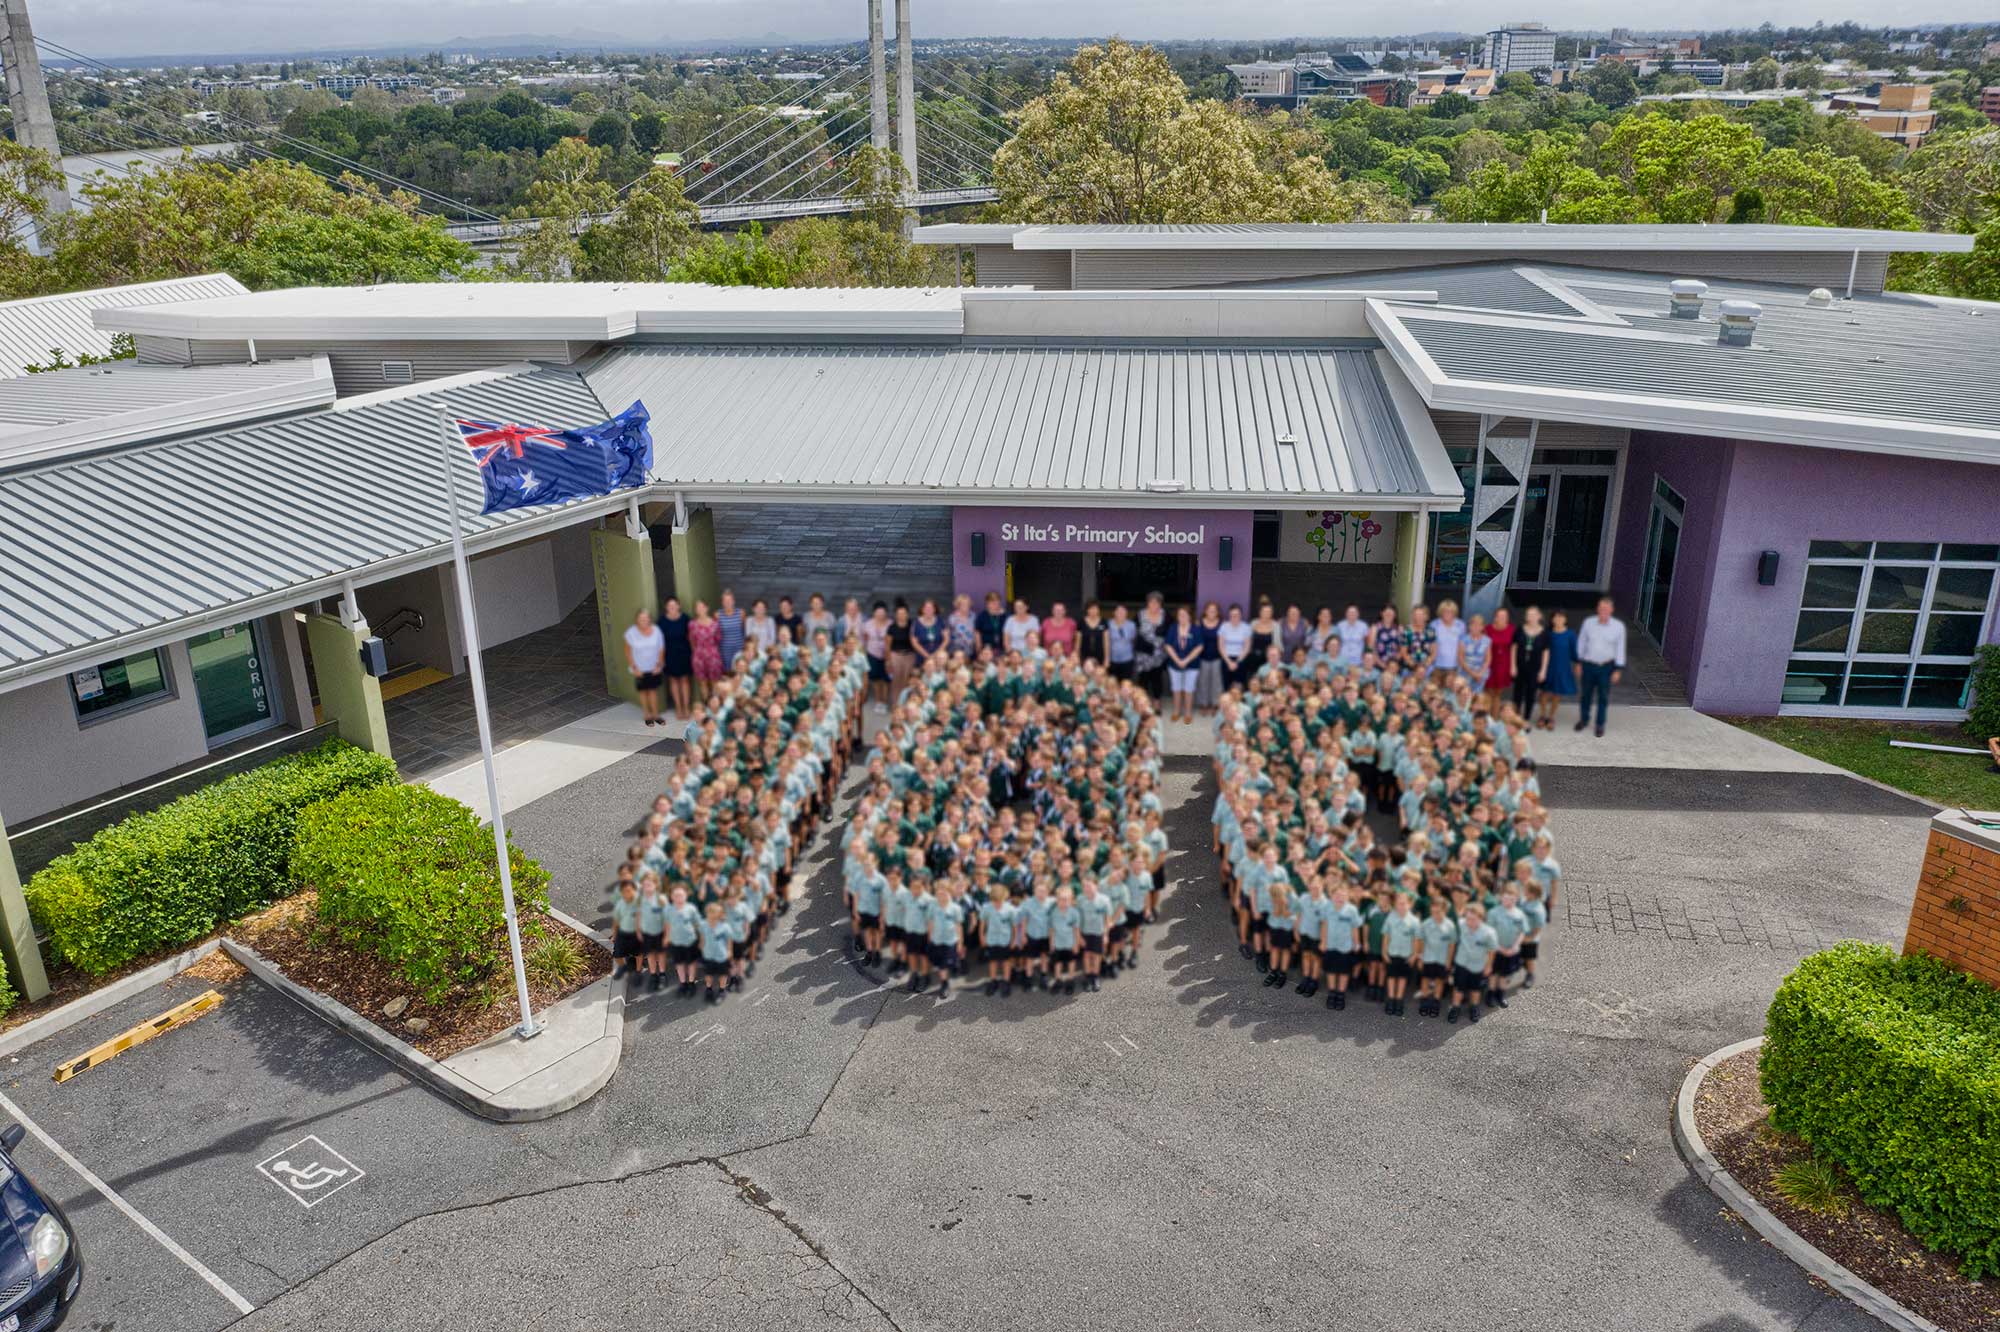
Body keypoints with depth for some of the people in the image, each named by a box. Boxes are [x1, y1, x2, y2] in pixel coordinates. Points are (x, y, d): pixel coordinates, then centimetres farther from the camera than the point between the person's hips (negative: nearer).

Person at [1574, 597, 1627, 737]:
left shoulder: (1618, 626, -10)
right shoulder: (1588, 622, -7)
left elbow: (1620, 649, -4)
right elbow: (1581, 643, 3)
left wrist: (1618, 670, -5)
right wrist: (1579, 663, 4)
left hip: (1607, 667, -1)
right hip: (1588, 665, 1)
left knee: (1603, 697, 7)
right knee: (1585, 694, 14)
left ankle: (1600, 724, 21)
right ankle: (1584, 719, 33)